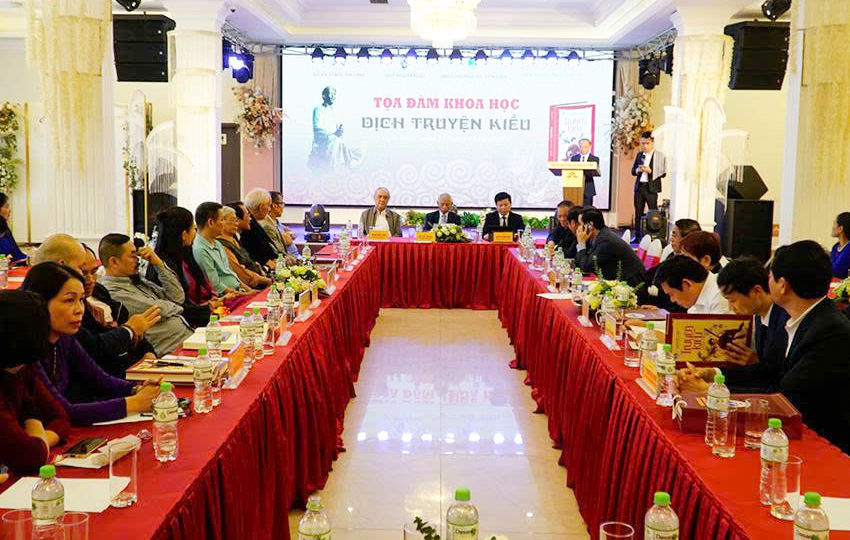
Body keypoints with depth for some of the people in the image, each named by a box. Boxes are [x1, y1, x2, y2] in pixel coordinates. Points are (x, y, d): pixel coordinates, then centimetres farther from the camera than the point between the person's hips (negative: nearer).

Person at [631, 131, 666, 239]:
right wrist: (638, 170, -8)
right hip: (639, 187, 5)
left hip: (651, 188, -5)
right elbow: (633, 171, 15)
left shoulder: (659, 156, -2)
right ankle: (637, 236, 14)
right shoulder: (639, 155, 13)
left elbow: (663, 173, -6)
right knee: (638, 213, 8)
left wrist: (650, 171, -18)